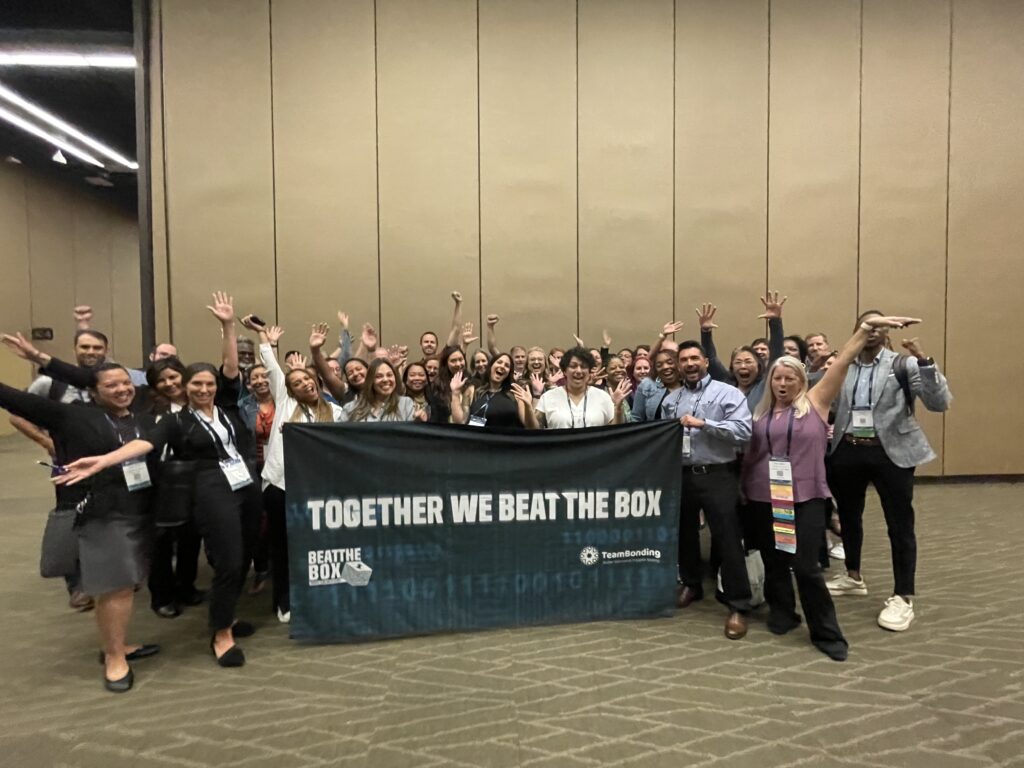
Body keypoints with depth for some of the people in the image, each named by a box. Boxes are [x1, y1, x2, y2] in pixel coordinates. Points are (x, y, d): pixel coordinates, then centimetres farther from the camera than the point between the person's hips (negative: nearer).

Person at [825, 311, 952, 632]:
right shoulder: (841, 367, 7)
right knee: (848, 517, 17)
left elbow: (940, 403, -13)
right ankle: (854, 577, 38)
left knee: (900, 525, 4)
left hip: (891, 452, -3)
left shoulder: (903, 364, -2)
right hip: (847, 451, 4)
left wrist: (924, 361, -23)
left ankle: (902, 598, 18)